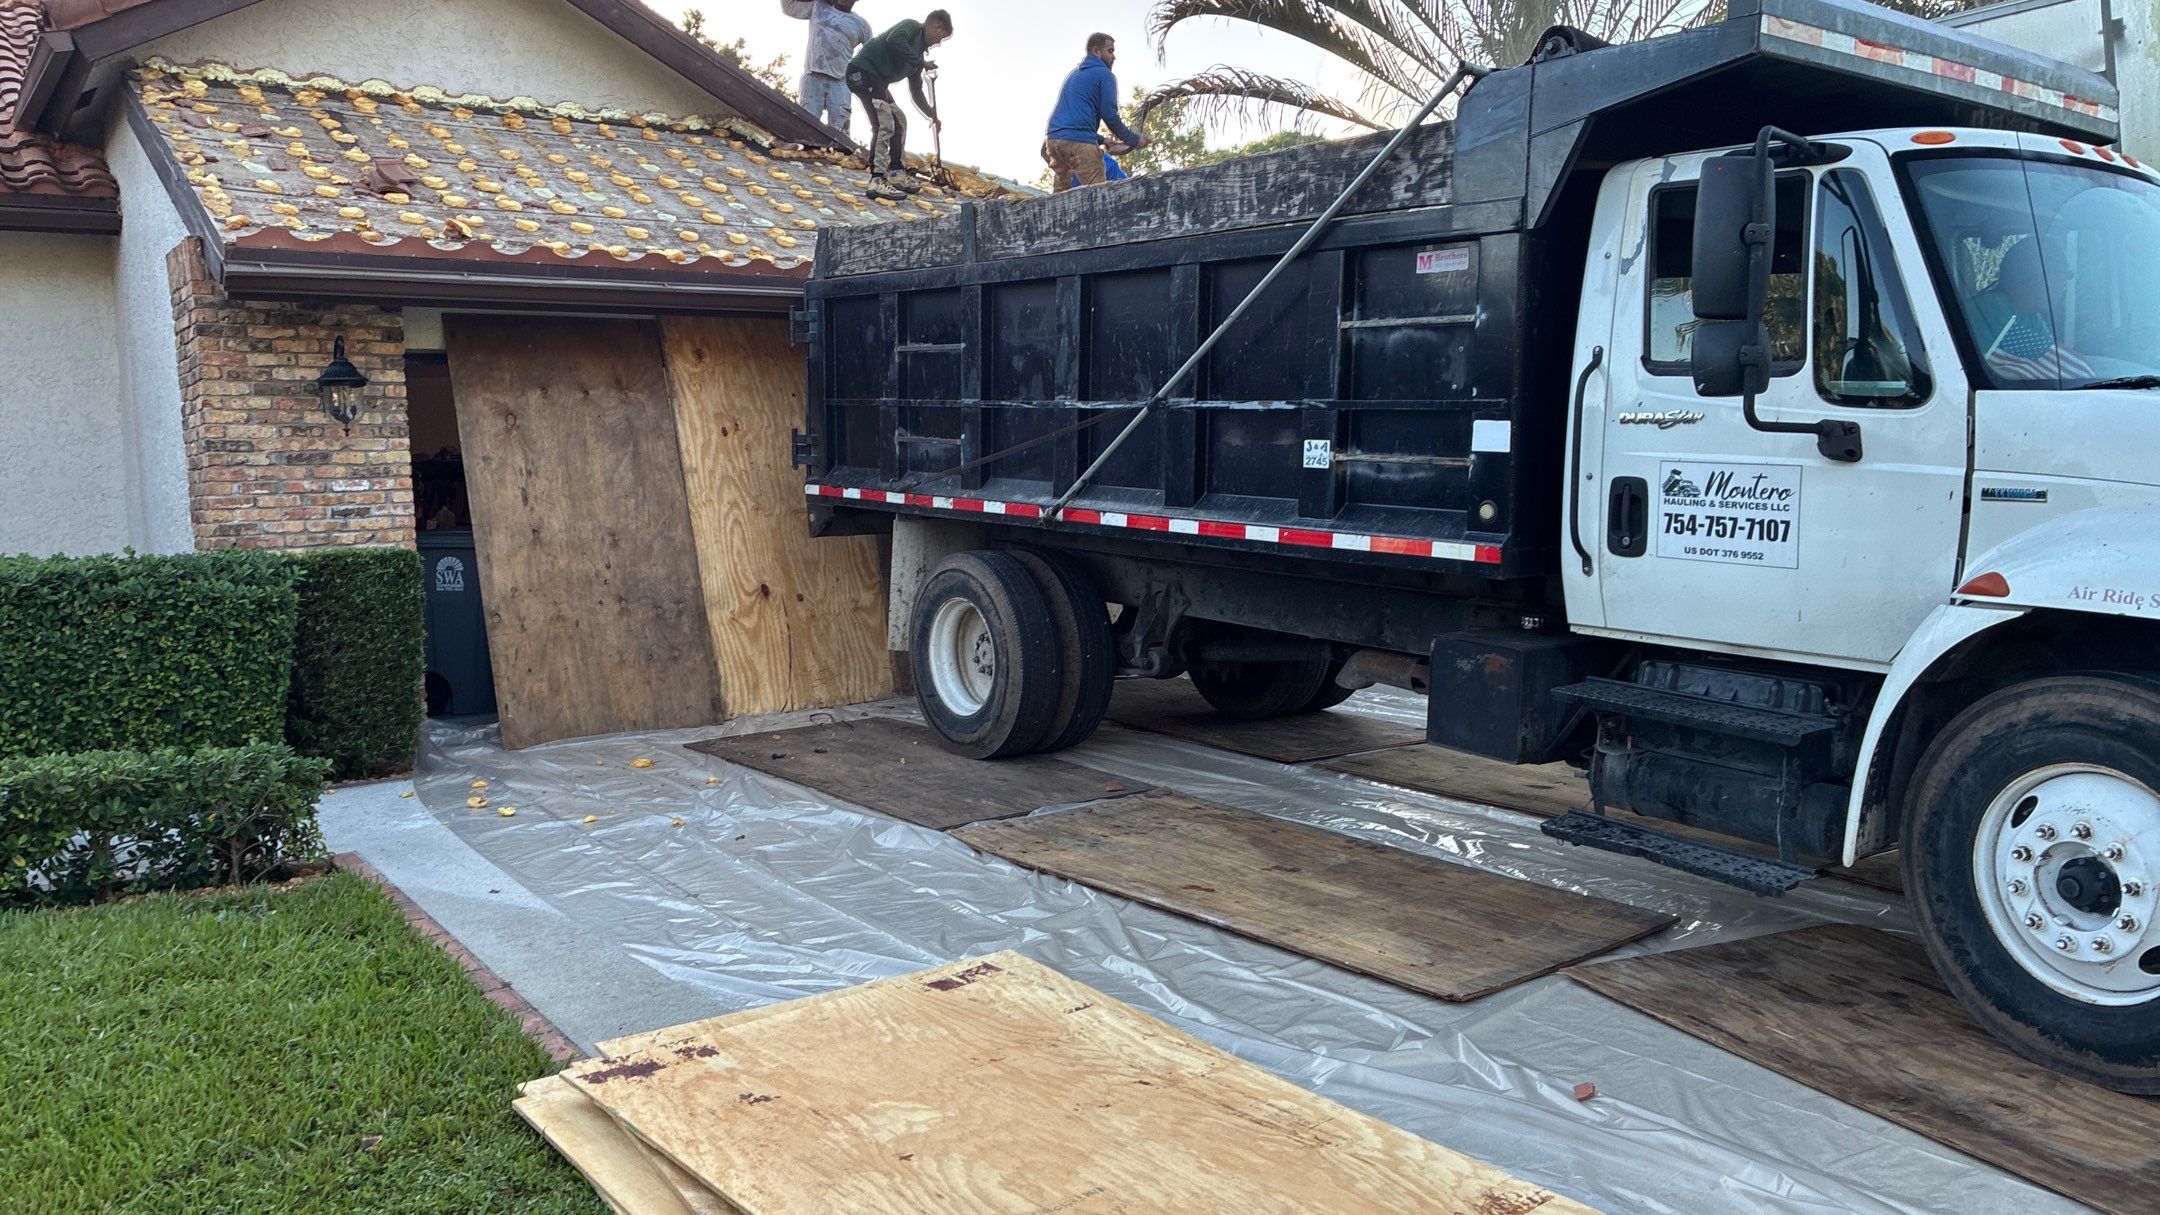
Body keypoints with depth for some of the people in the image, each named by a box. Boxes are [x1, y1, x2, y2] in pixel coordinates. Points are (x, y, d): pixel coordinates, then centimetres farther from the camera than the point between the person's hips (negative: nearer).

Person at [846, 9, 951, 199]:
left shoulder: (917, 55, 21)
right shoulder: (912, 27, -3)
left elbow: (916, 90, 30)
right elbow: (893, 41, -25)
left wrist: (931, 114, 31)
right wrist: (921, 62, -16)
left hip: (877, 81, 10)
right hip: (862, 70, -10)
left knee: (899, 122, 16)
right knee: (885, 124, -21)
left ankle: (897, 174, 21)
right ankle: (877, 182, -28)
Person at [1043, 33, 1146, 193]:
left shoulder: (1072, 74, 29)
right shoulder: (1104, 74, 4)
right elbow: (1110, 115, -3)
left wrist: (1102, 140, 28)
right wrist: (1135, 140, 8)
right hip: (1079, 143, -8)